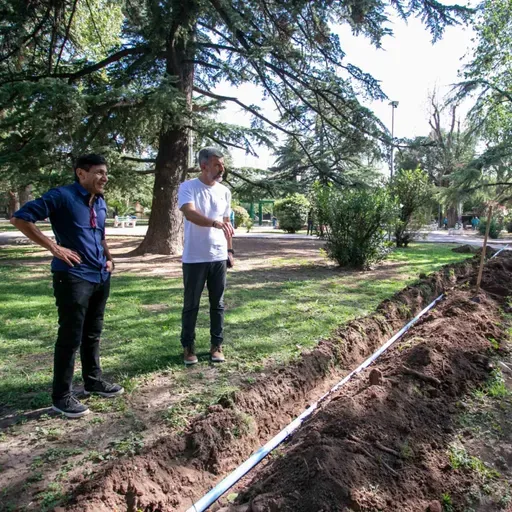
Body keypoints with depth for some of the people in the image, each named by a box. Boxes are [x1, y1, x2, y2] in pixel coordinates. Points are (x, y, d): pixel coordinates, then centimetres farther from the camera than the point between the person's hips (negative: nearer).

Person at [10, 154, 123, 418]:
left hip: (100, 278, 8)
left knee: (92, 334, 18)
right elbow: (20, 218, -13)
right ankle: (62, 397, 13)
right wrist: (54, 247, -17)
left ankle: (93, 381, 33)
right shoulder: (61, 196, -10)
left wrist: (108, 258, 13)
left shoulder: (101, 203, 14)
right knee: (70, 337, -1)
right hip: (73, 278, -7)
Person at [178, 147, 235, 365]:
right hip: (194, 258, -4)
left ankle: (216, 345, 23)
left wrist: (230, 250, 12)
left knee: (217, 303, 11)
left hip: (219, 257, 4)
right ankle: (188, 347, 21)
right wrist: (215, 222, -41)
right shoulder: (188, 187, -7)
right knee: (191, 304, 7)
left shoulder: (225, 191, 9)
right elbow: (190, 213, -26)